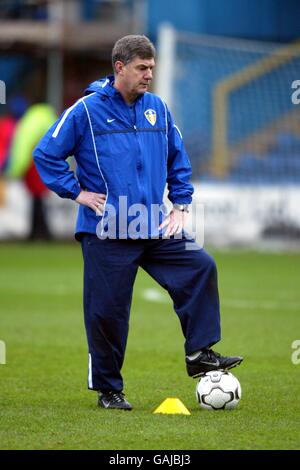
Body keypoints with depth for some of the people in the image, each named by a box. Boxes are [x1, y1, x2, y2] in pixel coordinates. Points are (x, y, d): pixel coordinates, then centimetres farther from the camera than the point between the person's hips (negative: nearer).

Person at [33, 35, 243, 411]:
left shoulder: (157, 108, 8)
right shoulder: (87, 111, -6)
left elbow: (178, 158, 20)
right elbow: (46, 155, -1)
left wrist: (180, 205, 11)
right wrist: (77, 193, -6)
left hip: (155, 227, 4)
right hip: (106, 232, -4)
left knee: (201, 268, -9)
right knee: (107, 310, -1)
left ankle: (199, 354, -1)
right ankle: (108, 389, 12)